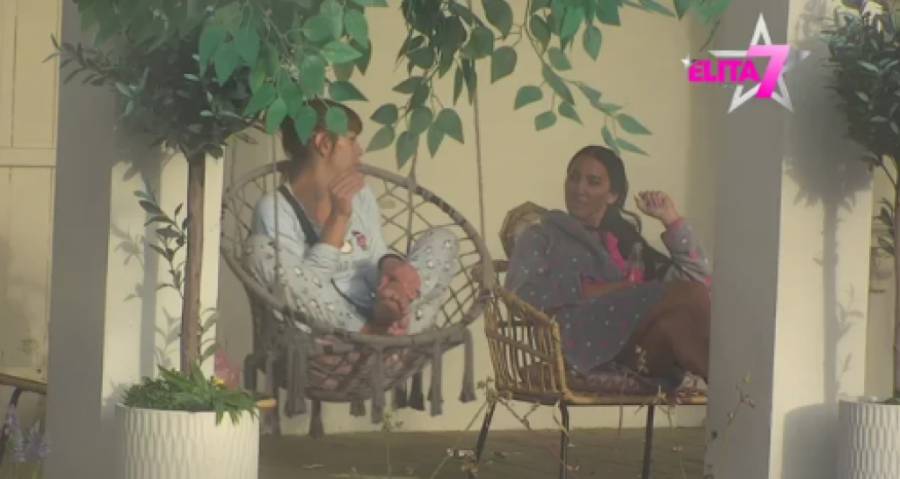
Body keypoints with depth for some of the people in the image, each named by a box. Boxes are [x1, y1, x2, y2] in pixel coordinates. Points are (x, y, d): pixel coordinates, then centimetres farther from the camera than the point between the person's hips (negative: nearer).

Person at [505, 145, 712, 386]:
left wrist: (671, 219, 21)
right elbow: (522, 293, 0)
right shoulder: (542, 237, 23)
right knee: (687, 295, -28)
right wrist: (610, 289, -5)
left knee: (676, 323, -34)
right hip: (585, 339, -4)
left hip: (640, 349, 4)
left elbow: (699, 277, 26)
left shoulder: (625, 238, 35)